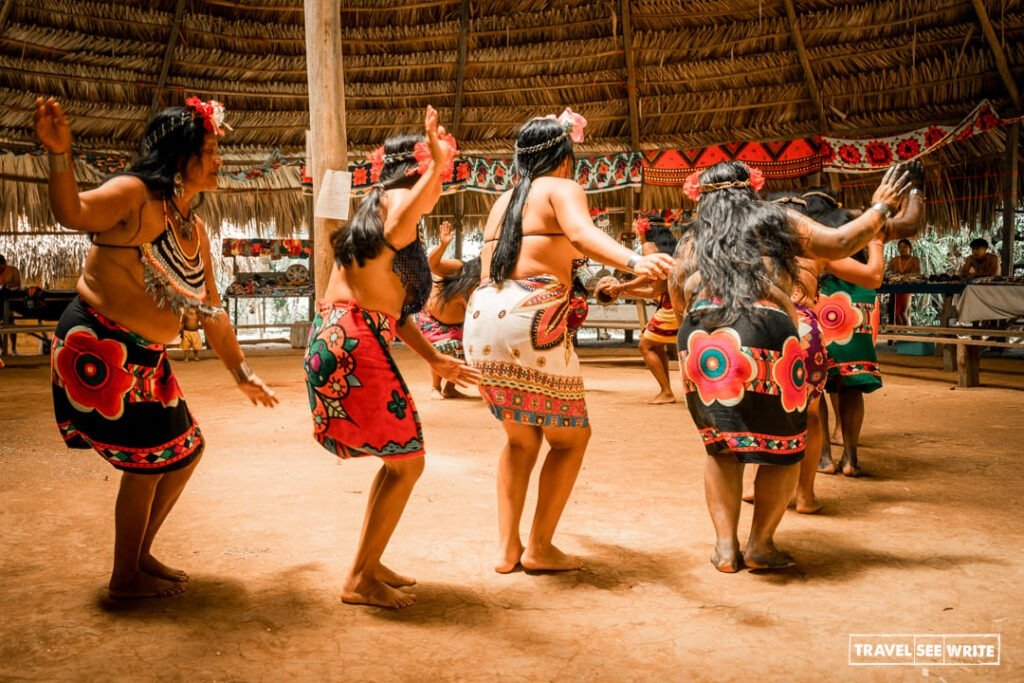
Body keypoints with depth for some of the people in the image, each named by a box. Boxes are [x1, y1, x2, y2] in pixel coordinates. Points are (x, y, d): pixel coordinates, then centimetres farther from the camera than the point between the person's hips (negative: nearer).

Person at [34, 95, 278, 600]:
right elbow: (73, 213, -34)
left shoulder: (196, 231, 10)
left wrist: (242, 374, 20)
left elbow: (211, 313, 16)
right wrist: (60, 154, -51)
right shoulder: (136, 194, -13)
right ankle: (125, 578, 18)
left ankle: (140, 555, 32)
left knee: (185, 450, 15)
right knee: (146, 460, -2)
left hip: (146, 359, 9)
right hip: (96, 349, -9)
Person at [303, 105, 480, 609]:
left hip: (335, 339, 10)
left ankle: (368, 564, 26)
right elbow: (397, 231, -31)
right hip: (355, 342, -10)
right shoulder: (399, 194, -2)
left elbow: (392, 304, 26)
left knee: (398, 458, 18)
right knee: (407, 461, -1)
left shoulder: (376, 208, 26)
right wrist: (438, 165, -37)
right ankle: (360, 580, 6)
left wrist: (434, 359, 24)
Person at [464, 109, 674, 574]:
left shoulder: (503, 201, 23)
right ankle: (539, 548, 10)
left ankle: (506, 548, 19)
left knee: (520, 437, 22)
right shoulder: (562, 189, 4)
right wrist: (634, 262, -36)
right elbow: (582, 233, -19)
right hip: (530, 318, -7)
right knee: (570, 436, 12)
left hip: (481, 316, 7)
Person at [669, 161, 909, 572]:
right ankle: (760, 545, 16)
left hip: (700, 344, 3)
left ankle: (726, 547, 14)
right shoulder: (777, 223, 15)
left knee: (720, 446, 19)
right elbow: (838, 245, 12)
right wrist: (880, 208, 27)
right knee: (785, 448, 16)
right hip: (766, 339, -2)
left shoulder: (691, 241, 20)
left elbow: (677, 303, 19)